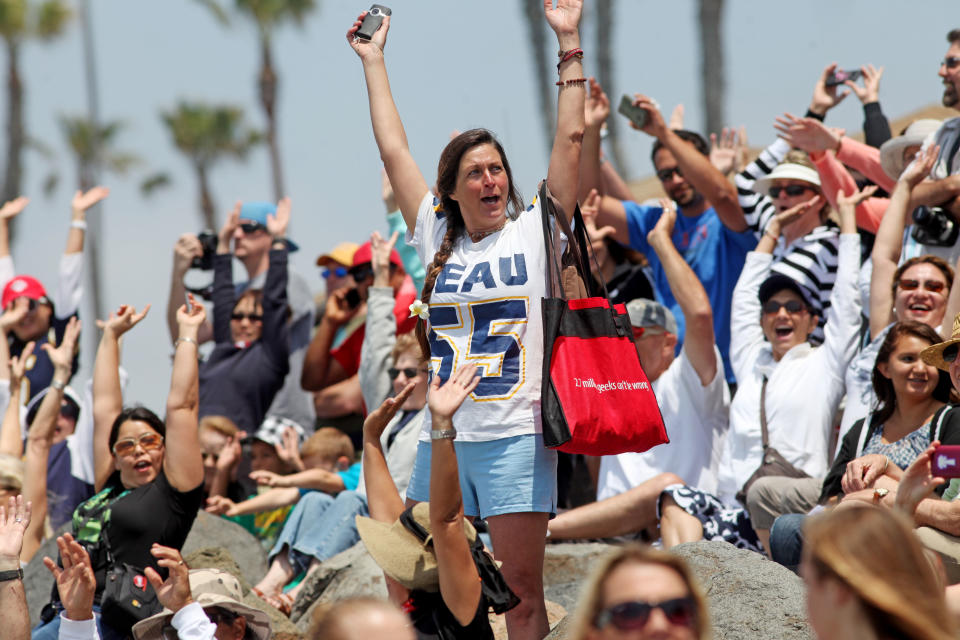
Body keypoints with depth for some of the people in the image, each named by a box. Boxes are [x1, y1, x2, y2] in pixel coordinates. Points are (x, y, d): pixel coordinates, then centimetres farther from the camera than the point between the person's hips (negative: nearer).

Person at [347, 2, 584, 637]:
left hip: (516, 437, -3)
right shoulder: (437, 238, 11)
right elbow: (394, 150, 15)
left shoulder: (534, 232, 4)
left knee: (523, 587, -2)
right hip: (442, 436, 3)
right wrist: (373, 61, 19)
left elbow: (571, 141, -2)